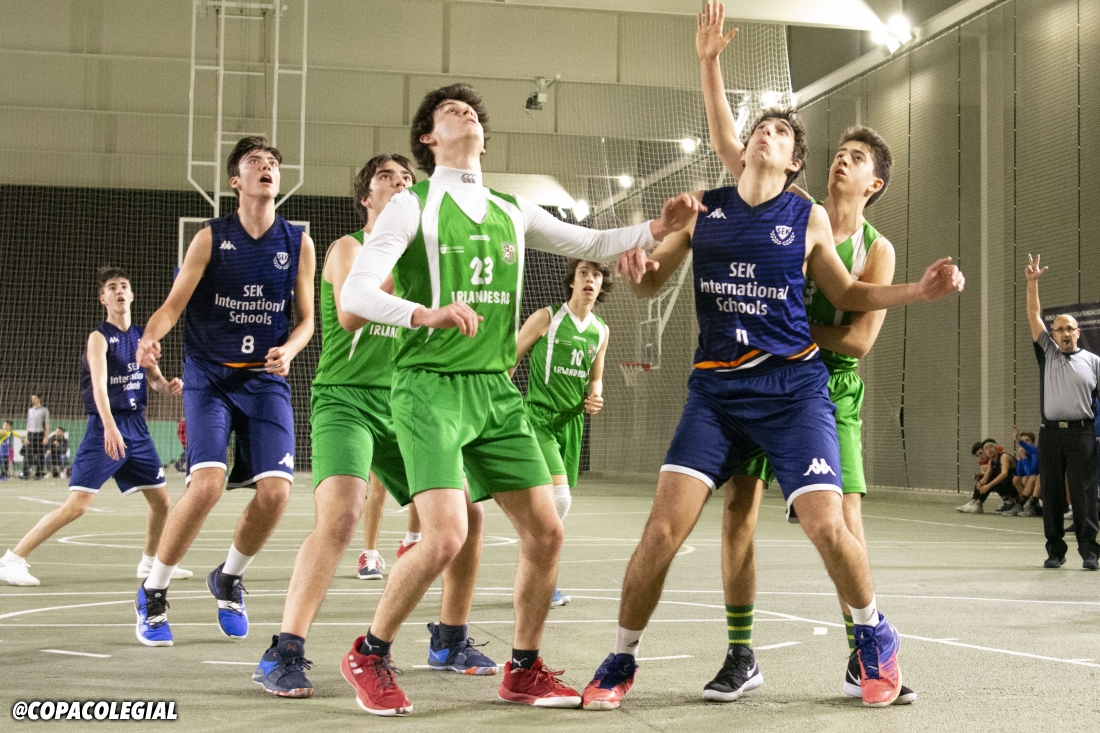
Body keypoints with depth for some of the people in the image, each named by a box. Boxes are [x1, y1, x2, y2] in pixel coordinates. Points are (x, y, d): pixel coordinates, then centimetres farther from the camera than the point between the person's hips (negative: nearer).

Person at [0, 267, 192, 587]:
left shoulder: (142, 335, 11)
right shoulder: (99, 337, -8)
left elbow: (153, 377, 21)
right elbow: (99, 383, -22)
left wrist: (167, 385, -5)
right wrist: (110, 427, -37)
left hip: (137, 426, 6)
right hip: (105, 428, -6)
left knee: (161, 501, 10)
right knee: (77, 504, -14)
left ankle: (150, 562, 32)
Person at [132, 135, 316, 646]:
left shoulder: (298, 242, 5)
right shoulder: (211, 238, -1)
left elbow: (308, 318, 10)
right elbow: (174, 304, -6)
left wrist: (288, 350, -12)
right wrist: (150, 337, -27)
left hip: (265, 379, 2)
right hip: (210, 374, -2)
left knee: (275, 490, -12)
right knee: (208, 481, -20)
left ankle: (228, 580, 18)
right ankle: (153, 593, 0)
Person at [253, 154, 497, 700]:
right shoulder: (350, 247, 0)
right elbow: (350, 315, -19)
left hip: (403, 407, 7)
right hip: (346, 401, -6)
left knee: (466, 515, 2)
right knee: (340, 516, -28)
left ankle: (449, 642, 20)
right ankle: (283, 655, -21)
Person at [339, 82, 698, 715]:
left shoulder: (511, 213, 15)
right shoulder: (413, 206, -2)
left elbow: (590, 243, 21)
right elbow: (356, 291, -12)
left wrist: (655, 229, 3)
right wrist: (424, 313, -31)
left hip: (497, 390, 6)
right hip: (431, 385, -6)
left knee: (545, 532, 1)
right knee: (446, 537, -19)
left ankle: (524, 671, 19)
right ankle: (369, 655, 5)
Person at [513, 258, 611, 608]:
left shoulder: (601, 331, 10)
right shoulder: (546, 318, -6)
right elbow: (509, 361, 0)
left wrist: (594, 398, 1)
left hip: (571, 422, 6)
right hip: (538, 417, -6)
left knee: (555, 502, 9)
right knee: (559, 498, -19)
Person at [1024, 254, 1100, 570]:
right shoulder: (1048, 353, 13)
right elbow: (1034, 317, 8)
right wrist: (1032, 282, -1)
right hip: (1051, 433, 2)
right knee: (1051, 494, 4)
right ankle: (1055, 551, 9)